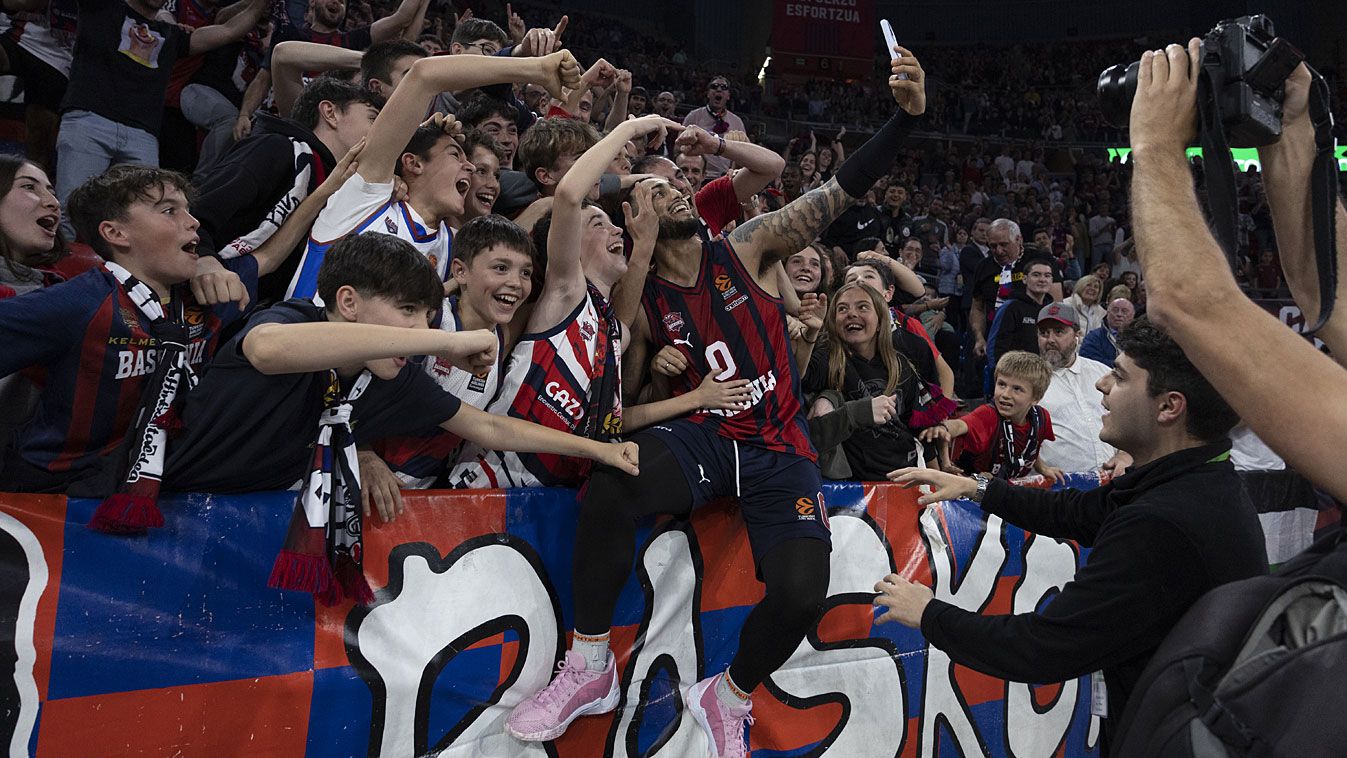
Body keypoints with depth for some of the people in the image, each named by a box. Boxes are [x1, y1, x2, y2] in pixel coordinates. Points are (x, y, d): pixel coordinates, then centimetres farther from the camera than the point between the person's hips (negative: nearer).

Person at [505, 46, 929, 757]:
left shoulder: (746, 247, 2)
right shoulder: (641, 301, 4)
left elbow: (838, 191, -9)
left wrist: (906, 116, -20)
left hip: (779, 450, 0)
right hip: (700, 438, 0)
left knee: (801, 592, -22)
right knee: (613, 480, -34)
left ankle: (727, 699, 12)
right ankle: (589, 667, -14)